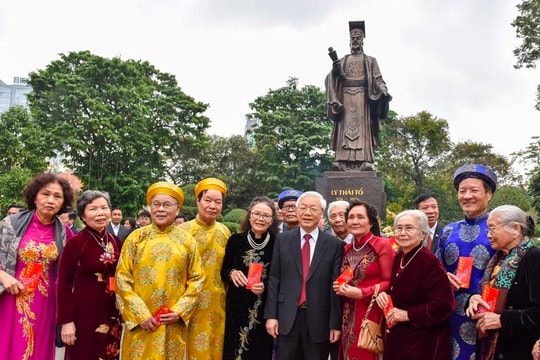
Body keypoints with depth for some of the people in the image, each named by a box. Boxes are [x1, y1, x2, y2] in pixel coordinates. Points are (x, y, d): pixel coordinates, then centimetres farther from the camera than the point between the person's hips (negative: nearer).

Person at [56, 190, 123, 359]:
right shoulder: (76, 242, -11)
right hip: (84, 313, -5)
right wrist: (66, 321, -14)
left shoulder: (116, 241, 4)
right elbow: (63, 283, -11)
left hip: (112, 313, 5)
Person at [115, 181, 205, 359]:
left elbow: (197, 279, 4)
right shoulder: (136, 237, 0)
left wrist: (180, 311, -7)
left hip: (173, 323, 1)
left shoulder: (187, 240, 2)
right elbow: (122, 278, -2)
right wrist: (140, 314, -9)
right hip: (140, 321, -1)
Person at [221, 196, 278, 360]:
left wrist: (266, 286, -16)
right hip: (237, 308, 1)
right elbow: (223, 272, 7)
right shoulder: (235, 240, -1)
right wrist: (232, 273, -13)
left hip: (265, 310, -1)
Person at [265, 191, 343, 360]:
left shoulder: (335, 244, -1)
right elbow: (274, 279, 4)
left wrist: (336, 324, -4)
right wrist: (271, 315, -1)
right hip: (287, 317, 1)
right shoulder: (283, 240, 5)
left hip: (319, 319, -1)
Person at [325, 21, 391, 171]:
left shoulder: (370, 61, 17)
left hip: (362, 96, -1)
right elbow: (332, 79, 9)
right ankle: (343, 161, -19)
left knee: (363, 127, -12)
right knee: (345, 127, -9)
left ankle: (364, 160, -21)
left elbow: (377, 80, 6)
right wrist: (335, 68, -12)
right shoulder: (342, 60, 21)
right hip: (345, 96, 1)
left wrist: (383, 90, -14)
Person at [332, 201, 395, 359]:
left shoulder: (382, 245, -7)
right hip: (349, 316, 6)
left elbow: (390, 282, -11)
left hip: (372, 314, -6)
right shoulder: (347, 249, 11)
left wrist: (361, 293, -18)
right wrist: (340, 287, 1)